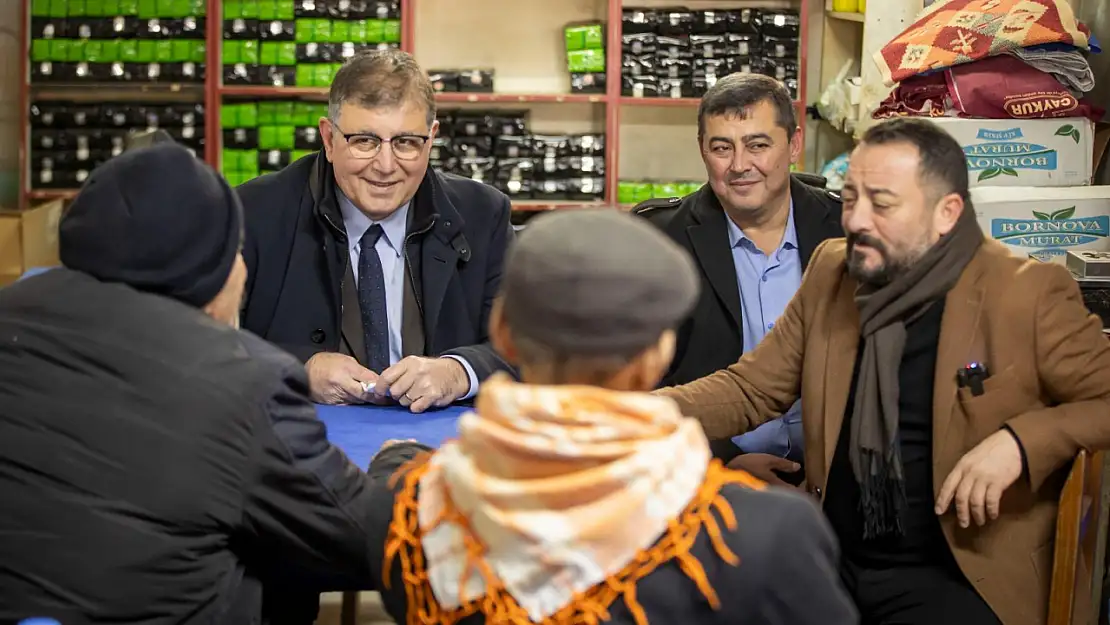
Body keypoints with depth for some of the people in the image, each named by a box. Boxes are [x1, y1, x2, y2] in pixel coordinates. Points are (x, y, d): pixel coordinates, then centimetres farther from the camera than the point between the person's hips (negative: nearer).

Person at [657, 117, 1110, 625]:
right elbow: (749, 389, 7)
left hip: (958, 577, -4)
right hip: (833, 559, 4)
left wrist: (1020, 441, -22)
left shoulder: (1028, 294, -10)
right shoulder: (830, 270, 5)